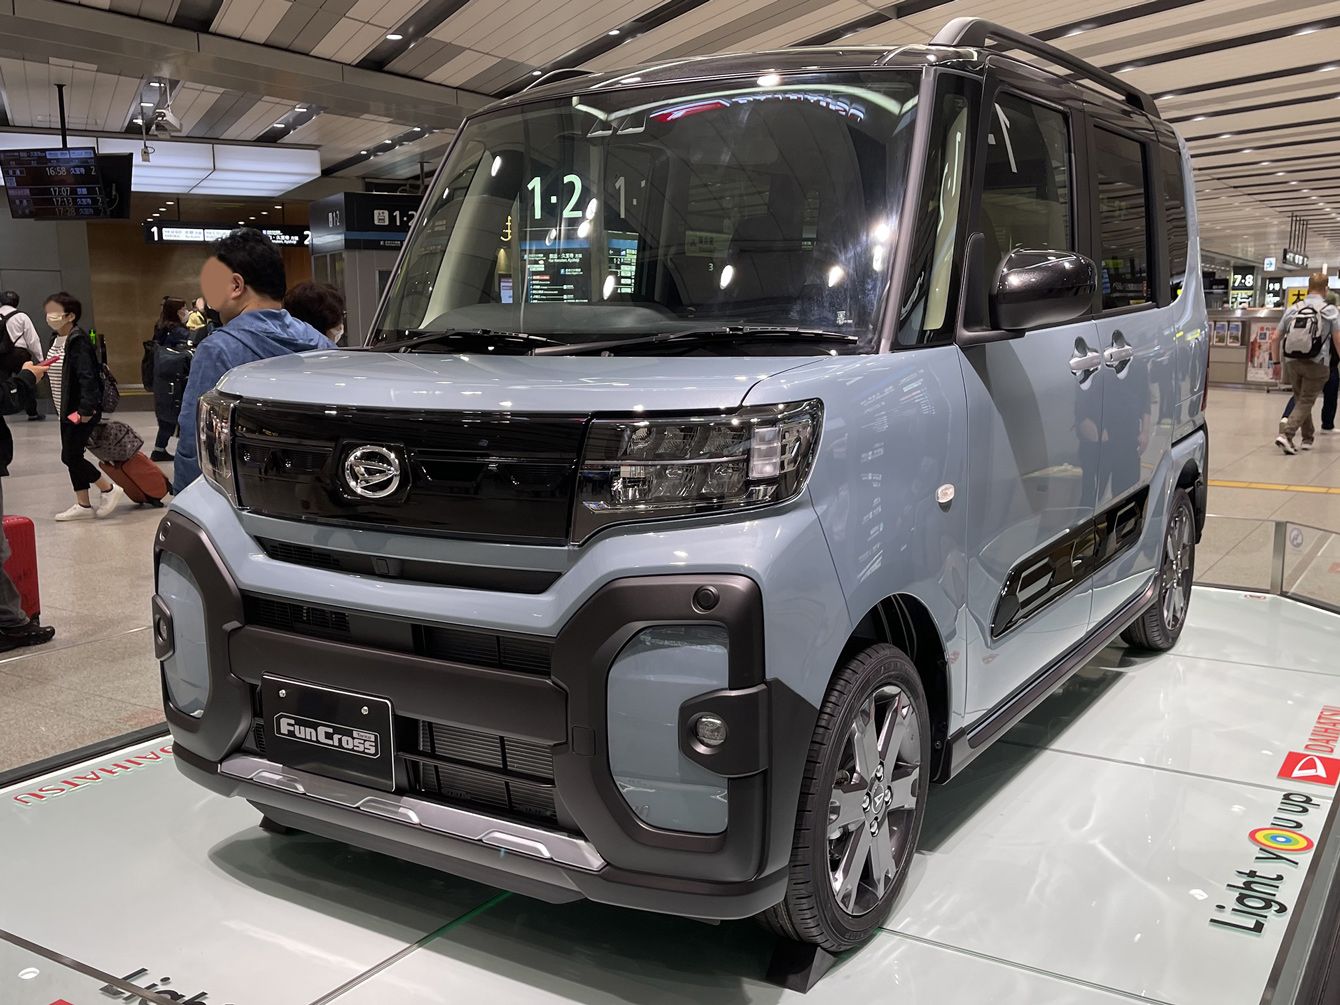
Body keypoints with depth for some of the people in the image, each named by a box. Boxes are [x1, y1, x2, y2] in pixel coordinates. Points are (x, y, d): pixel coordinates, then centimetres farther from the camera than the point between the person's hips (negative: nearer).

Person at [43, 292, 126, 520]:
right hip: (67, 409, 9)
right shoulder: (57, 340, 9)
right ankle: (83, 505, 16)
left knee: (70, 456, -7)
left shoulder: (78, 341, -17)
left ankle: (109, 489, 8)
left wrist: (86, 408, -27)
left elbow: (87, 377, -23)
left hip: (82, 411, -9)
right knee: (73, 457, 10)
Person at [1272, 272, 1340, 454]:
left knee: (1300, 399, 20)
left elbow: (1275, 339, 7)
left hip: (1292, 362, 4)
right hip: (1317, 364, -4)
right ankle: (1286, 435, -16)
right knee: (1306, 402, 3)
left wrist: (1276, 361, 18)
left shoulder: (1293, 309, 6)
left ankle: (1308, 437, 33)